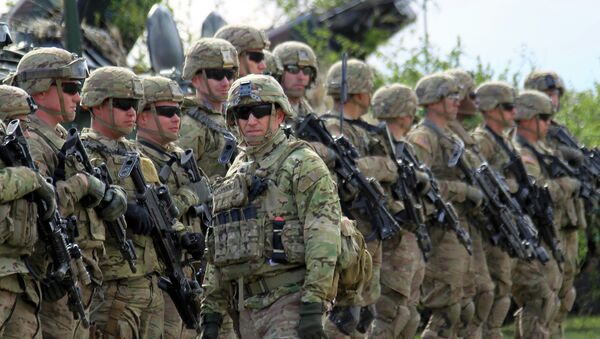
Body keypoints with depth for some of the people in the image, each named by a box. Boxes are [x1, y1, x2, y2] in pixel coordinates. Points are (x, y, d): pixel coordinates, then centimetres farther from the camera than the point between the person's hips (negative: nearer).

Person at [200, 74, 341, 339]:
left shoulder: (303, 165, -4)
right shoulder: (235, 175, 19)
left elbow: (323, 237, -14)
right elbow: (217, 255, 22)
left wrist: (313, 306, -21)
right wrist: (211, 312, 15)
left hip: (290, 302, -7)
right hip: (247, 306, 8)